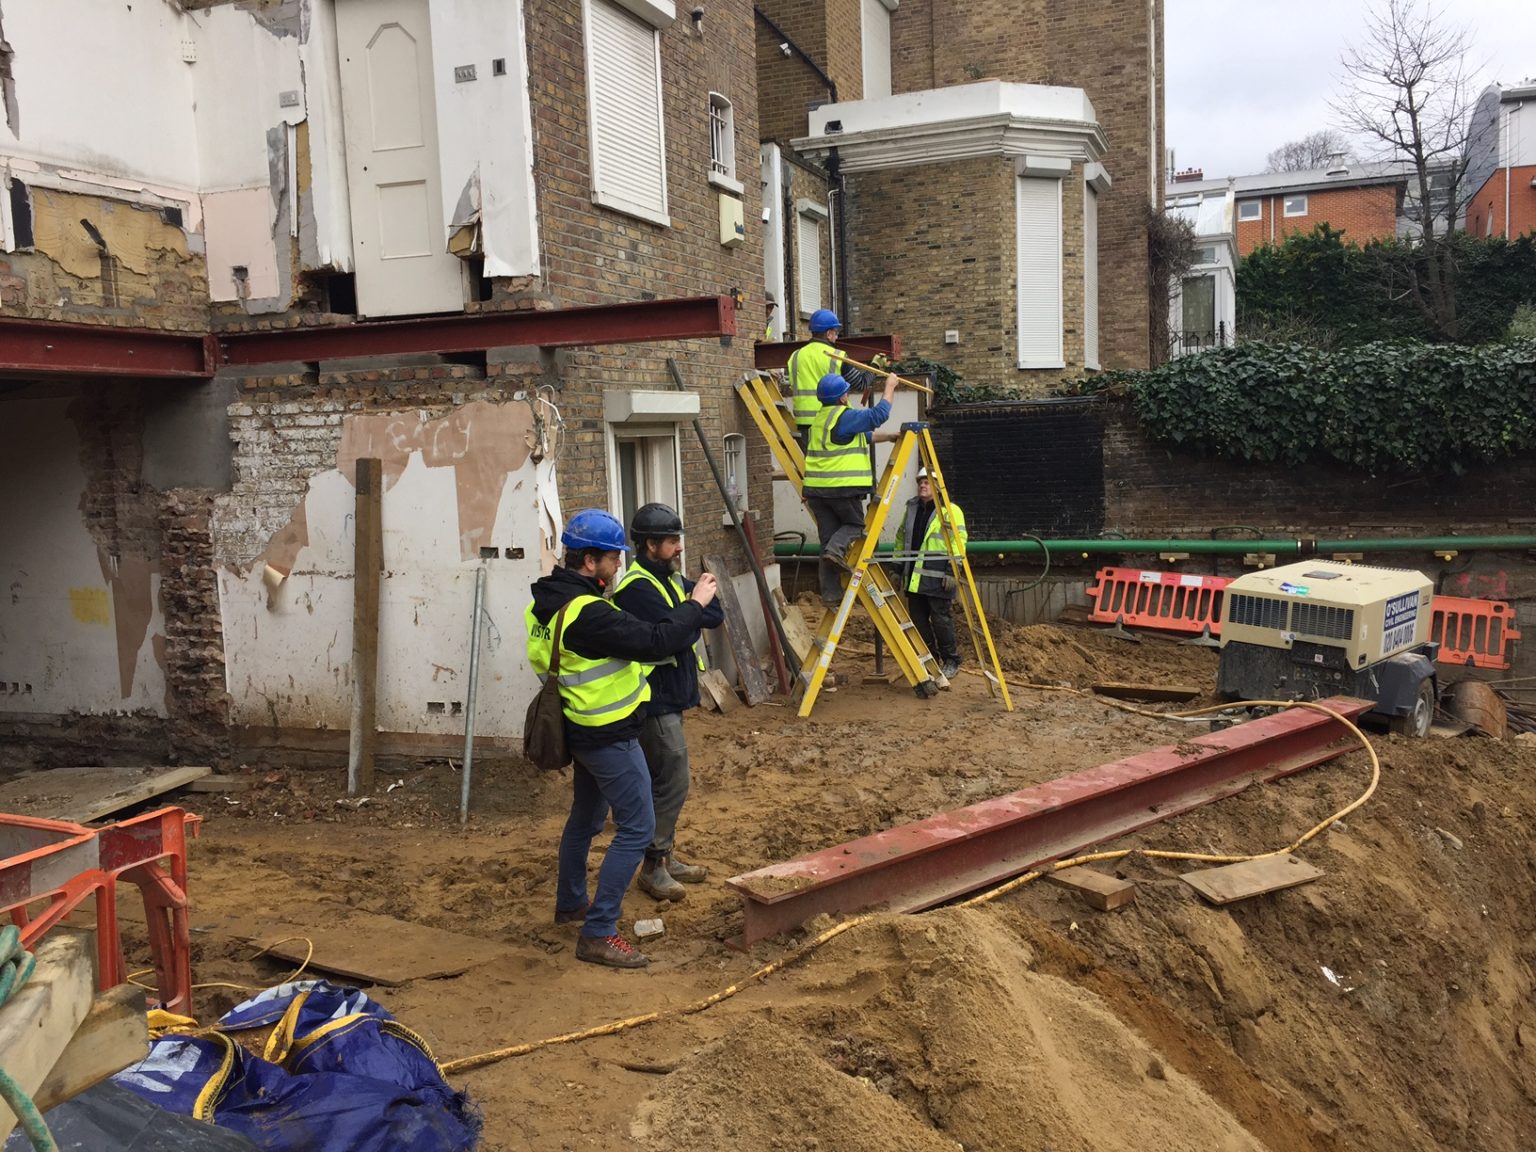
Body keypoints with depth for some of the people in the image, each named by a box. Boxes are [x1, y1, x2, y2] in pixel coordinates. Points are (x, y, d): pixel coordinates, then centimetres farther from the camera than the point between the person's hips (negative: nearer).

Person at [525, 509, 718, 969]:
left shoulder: (550, 600, 4)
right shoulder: (586, 613, -28)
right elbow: (654, 642, -28)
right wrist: (695, 604, -16)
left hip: (586, 731, 10)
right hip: (610, 737, -10)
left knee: (585, 817, 26)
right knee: (637, 828, -5)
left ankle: (570, 902, 45)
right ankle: (598, 934, -2)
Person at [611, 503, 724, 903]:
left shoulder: (670, 578, 12)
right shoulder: (637, 588, -19)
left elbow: (716, 615, 6)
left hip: (671, 695, 10)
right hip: (654, 701, -10)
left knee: (666, 781, 16)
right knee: (672, 782, -6)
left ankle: (664, 856, 27)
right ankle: (653, 867, 4)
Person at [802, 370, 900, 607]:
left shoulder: (819, 419, 19)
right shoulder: (845, 417, -10)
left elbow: (860, 436, 26)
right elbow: (878, 415, -10)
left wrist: (888, 437, 26)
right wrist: (890, 387, 3)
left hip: (816, 489, 7)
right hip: (843, 488, -7)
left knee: (828, 538, 10)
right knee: (854, 524, 17)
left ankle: (830, 593, 9)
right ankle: (837, 548, -13)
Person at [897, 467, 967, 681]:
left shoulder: (950, 510, -4)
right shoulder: (911, 509, 18)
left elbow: (959, 541, -10)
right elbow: (901, 539, 25)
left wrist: (952, 570, -17)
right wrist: (897, 566, 20)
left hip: (937, 577, -7)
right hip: (914, 577, 7)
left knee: (941, 619, -5)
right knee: (918, 619, 8)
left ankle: (951, 661, 8)